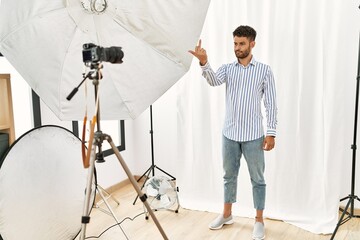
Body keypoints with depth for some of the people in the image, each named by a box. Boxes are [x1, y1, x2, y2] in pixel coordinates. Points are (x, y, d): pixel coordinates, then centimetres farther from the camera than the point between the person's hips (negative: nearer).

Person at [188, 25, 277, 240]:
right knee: (229, 175, 15)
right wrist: (204, 62, -37)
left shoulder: (265, 70, -2)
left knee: (257, 178, 6)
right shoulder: (227, 68, 5)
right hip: (230, 133, 3)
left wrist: (271, 132, -9)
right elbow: (214, 81, -18)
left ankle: (259, 220, 21)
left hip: (253, 135, -3)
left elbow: (271, 104, -3)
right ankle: (227, 214, 31)